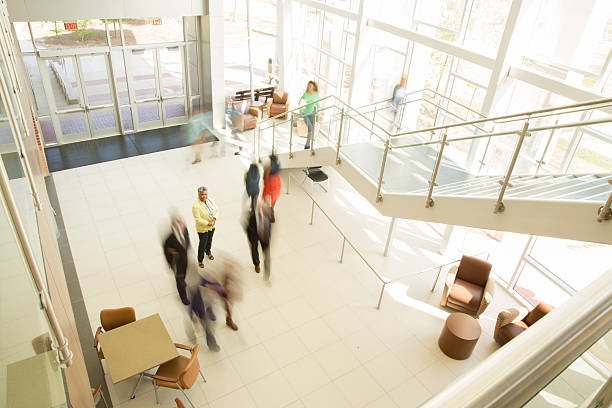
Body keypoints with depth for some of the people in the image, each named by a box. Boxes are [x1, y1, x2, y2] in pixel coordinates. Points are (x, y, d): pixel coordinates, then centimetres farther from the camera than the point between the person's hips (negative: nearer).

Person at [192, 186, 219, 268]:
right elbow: (198, 219, -26)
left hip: (212, 226, 6)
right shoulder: (196, 206, -28)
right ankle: (200, 260, 31)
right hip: (202, 228, -6)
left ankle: (208, 252, 56)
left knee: (209, 240, 27)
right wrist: (208, 223, -26)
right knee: (203, 243, 9)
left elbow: (216, 209, -3)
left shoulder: (210, 200, -10)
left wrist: (214, 219, -18)